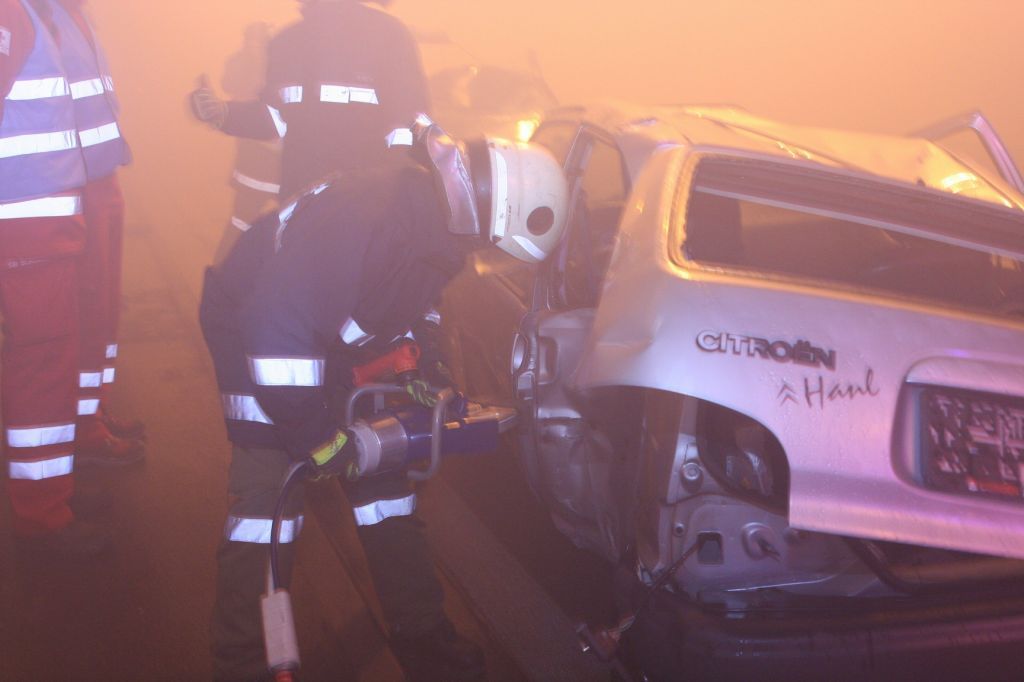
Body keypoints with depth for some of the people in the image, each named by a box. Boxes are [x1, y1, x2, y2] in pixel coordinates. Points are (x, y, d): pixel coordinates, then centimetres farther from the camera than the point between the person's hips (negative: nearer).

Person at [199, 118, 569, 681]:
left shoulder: (439, 211, -10)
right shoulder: (367, 216, -38)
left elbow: (413, 295, 10)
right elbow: (275, 326, -39)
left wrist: (429, 375, 1)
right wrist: (317, 436, -31)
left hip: (328, 330, 8)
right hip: (248, 323, -8)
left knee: (383, 471, 4)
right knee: (269, 484, -14)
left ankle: (421, 635, 14)